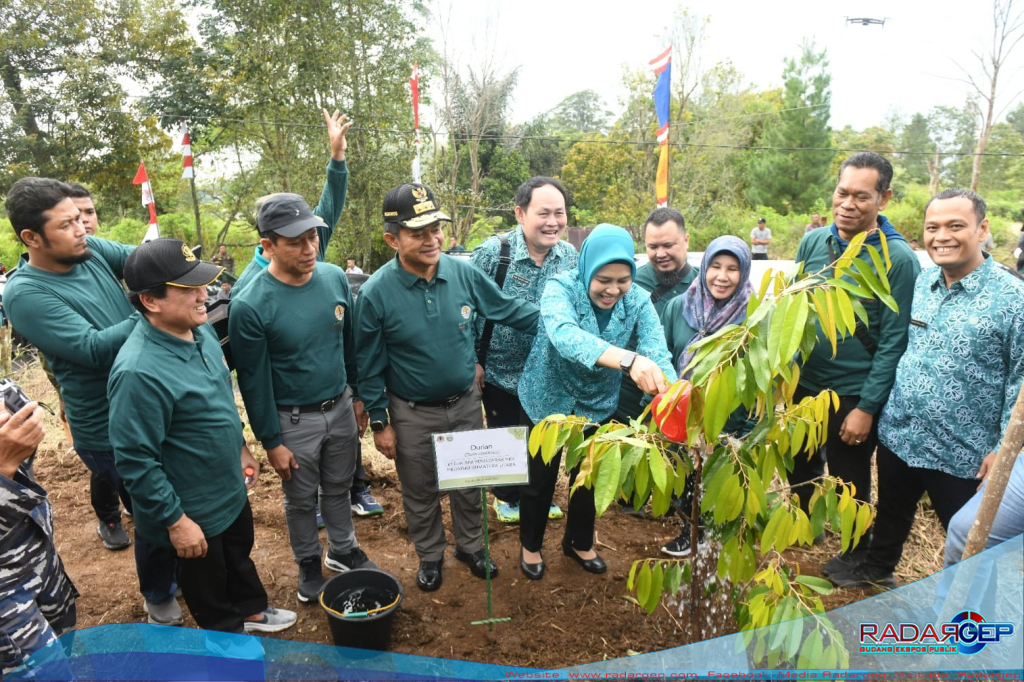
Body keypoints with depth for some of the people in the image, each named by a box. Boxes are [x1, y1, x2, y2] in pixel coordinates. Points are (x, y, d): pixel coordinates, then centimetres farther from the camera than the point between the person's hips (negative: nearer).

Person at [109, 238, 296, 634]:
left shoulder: (200, 330, -6)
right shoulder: (139, 371, -33)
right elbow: (135, 460, -27)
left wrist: (240, 447, 15)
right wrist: (175, 519, -20)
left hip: (231, 491, 8)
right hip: (194, 510, -7)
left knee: (240, 557, 30)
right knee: (208, 585, 20)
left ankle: (251, 610, 55)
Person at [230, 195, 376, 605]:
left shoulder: (335, 278, -8)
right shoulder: (250, 306, -21)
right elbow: (254, 382, -13)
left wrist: (359, 397, 10)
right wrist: (271, 442, -8)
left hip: (341, 408, 4)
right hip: (293, 419, -3)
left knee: (339, 488, 22)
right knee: (301, 500, 18)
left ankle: (343, 551, 46)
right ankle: (309, 563, 42)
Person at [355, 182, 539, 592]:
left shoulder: (464, 274, -12)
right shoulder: (376, 293, -18)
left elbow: (510, 309, 1)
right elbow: (369, 366, -10)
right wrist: (380, 423, -7)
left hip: (466, 403, 3)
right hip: (413, 414, -2)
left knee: (469, 483, 21)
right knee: (420, 493, 18)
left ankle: (471, 547, 46)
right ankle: (429, 555, 44)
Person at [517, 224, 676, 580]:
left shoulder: (638, 301, -16)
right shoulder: (561, 289, -27)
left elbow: (658, 353, -27)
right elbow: (565, 335, -48)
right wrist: (627, 359, -63)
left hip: (598, 404, 3)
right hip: (548, 400, -3)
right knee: (541, 478, 14)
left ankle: (579, 543, 48)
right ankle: (530, 545, 42)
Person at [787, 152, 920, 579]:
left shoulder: (899, 259, -15)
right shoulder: (813, 241, -2)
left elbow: (894, 341, -15)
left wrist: (867, 407, -16)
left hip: (853, 394, -4)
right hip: (803, 383, 4)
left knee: (849, 479, 13)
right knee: (800, 463, 22)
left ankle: (858, 549, 39)